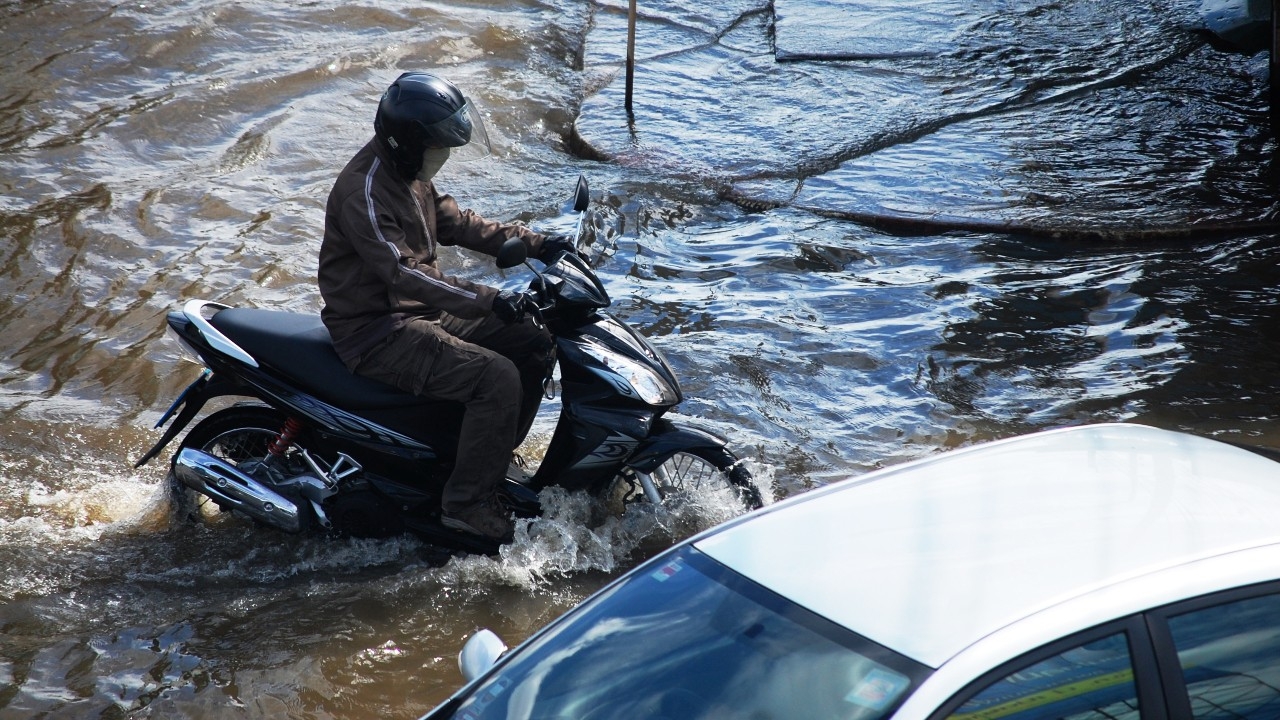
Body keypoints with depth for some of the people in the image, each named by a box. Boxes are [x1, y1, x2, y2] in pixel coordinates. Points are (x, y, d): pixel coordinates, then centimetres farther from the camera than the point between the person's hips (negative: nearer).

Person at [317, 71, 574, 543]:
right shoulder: (364, 192, -23)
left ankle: (492, 458, 17)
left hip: (419, 311, 10)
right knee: (496, 377, -24)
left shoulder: (411, 175, 7)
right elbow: (403, 273, -32)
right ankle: (467, 502, -14)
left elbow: (454, 222, 18)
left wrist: (532, 244, 7)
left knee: (533, 345, 6)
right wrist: (488, 300, -38)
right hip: (376, 332, -10)